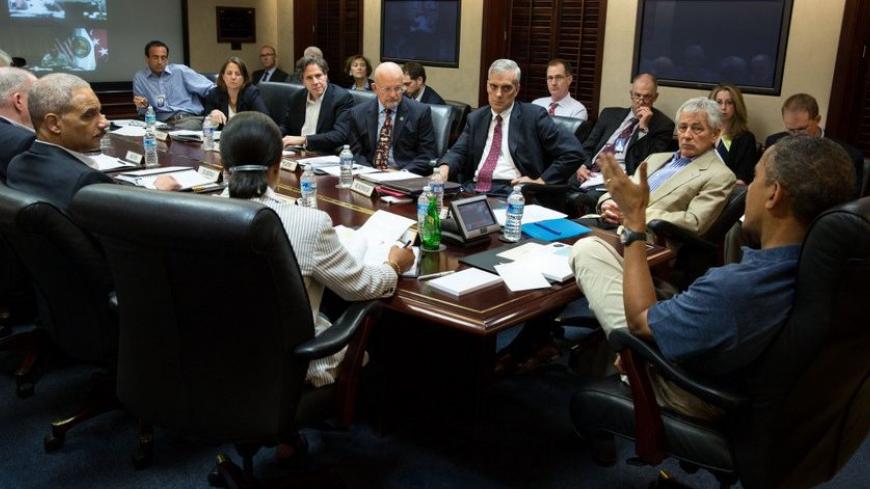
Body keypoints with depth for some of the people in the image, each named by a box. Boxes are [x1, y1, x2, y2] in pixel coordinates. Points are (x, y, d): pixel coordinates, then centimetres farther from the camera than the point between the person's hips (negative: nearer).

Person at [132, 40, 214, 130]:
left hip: (189, 117, -2)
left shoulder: (180, 71, 8)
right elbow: (144, 113, 16)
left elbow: (210, 89, 5)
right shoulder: (139, 78, 13)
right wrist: (144, 106, -7)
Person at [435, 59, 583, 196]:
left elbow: (573, 152, -2)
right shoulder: (475, 118, 19)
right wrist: (445, 167, -14)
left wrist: (541, 181, -8)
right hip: (472, 190, 4)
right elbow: (459, 152, 9)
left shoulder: (533, 116, 2)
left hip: (510, 193, -4)